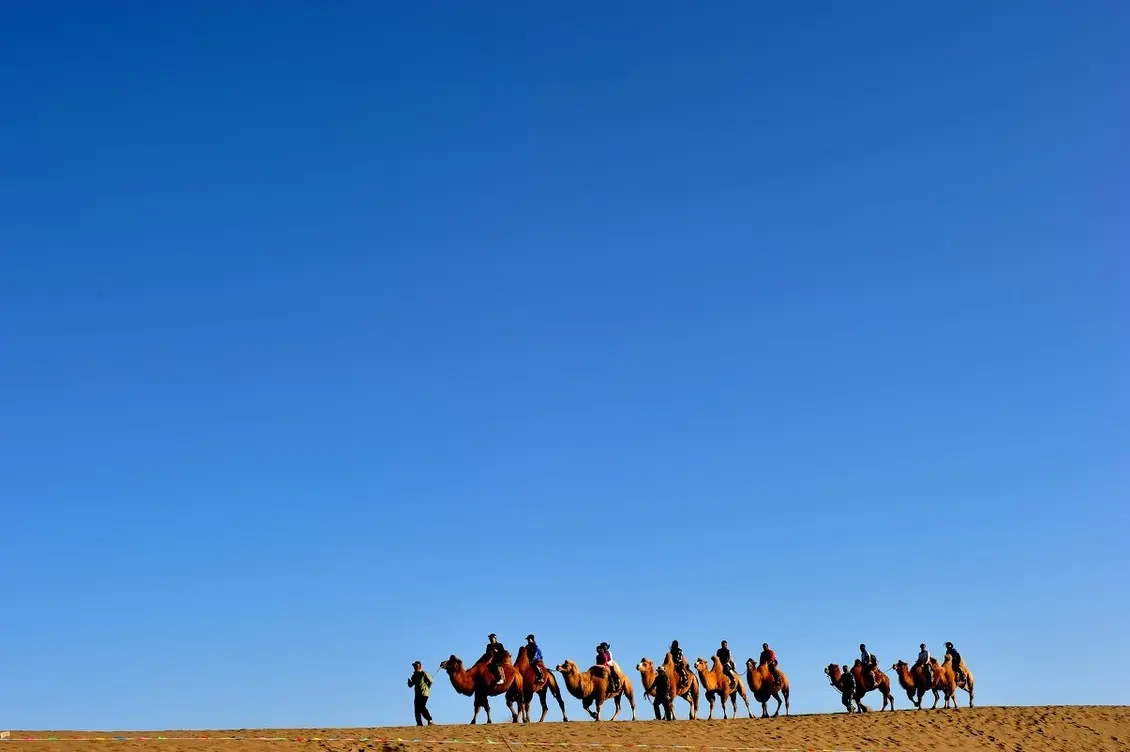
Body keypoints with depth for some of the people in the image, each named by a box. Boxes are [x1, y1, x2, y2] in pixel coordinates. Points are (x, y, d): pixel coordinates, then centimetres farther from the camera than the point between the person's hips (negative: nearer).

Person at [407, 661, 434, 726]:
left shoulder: (424, 674, -4)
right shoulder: (414, 675, 16)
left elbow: (430, 681, -4)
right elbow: (411, 685, 16)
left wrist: (427, 688, -5)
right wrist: (409, 682, -5)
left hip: (424, 694, -7)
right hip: (417, 694, 7)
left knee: (422, 707, -19)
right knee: (417, 709, 3)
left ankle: (429, 720, -14)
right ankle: (419, 723, 6)